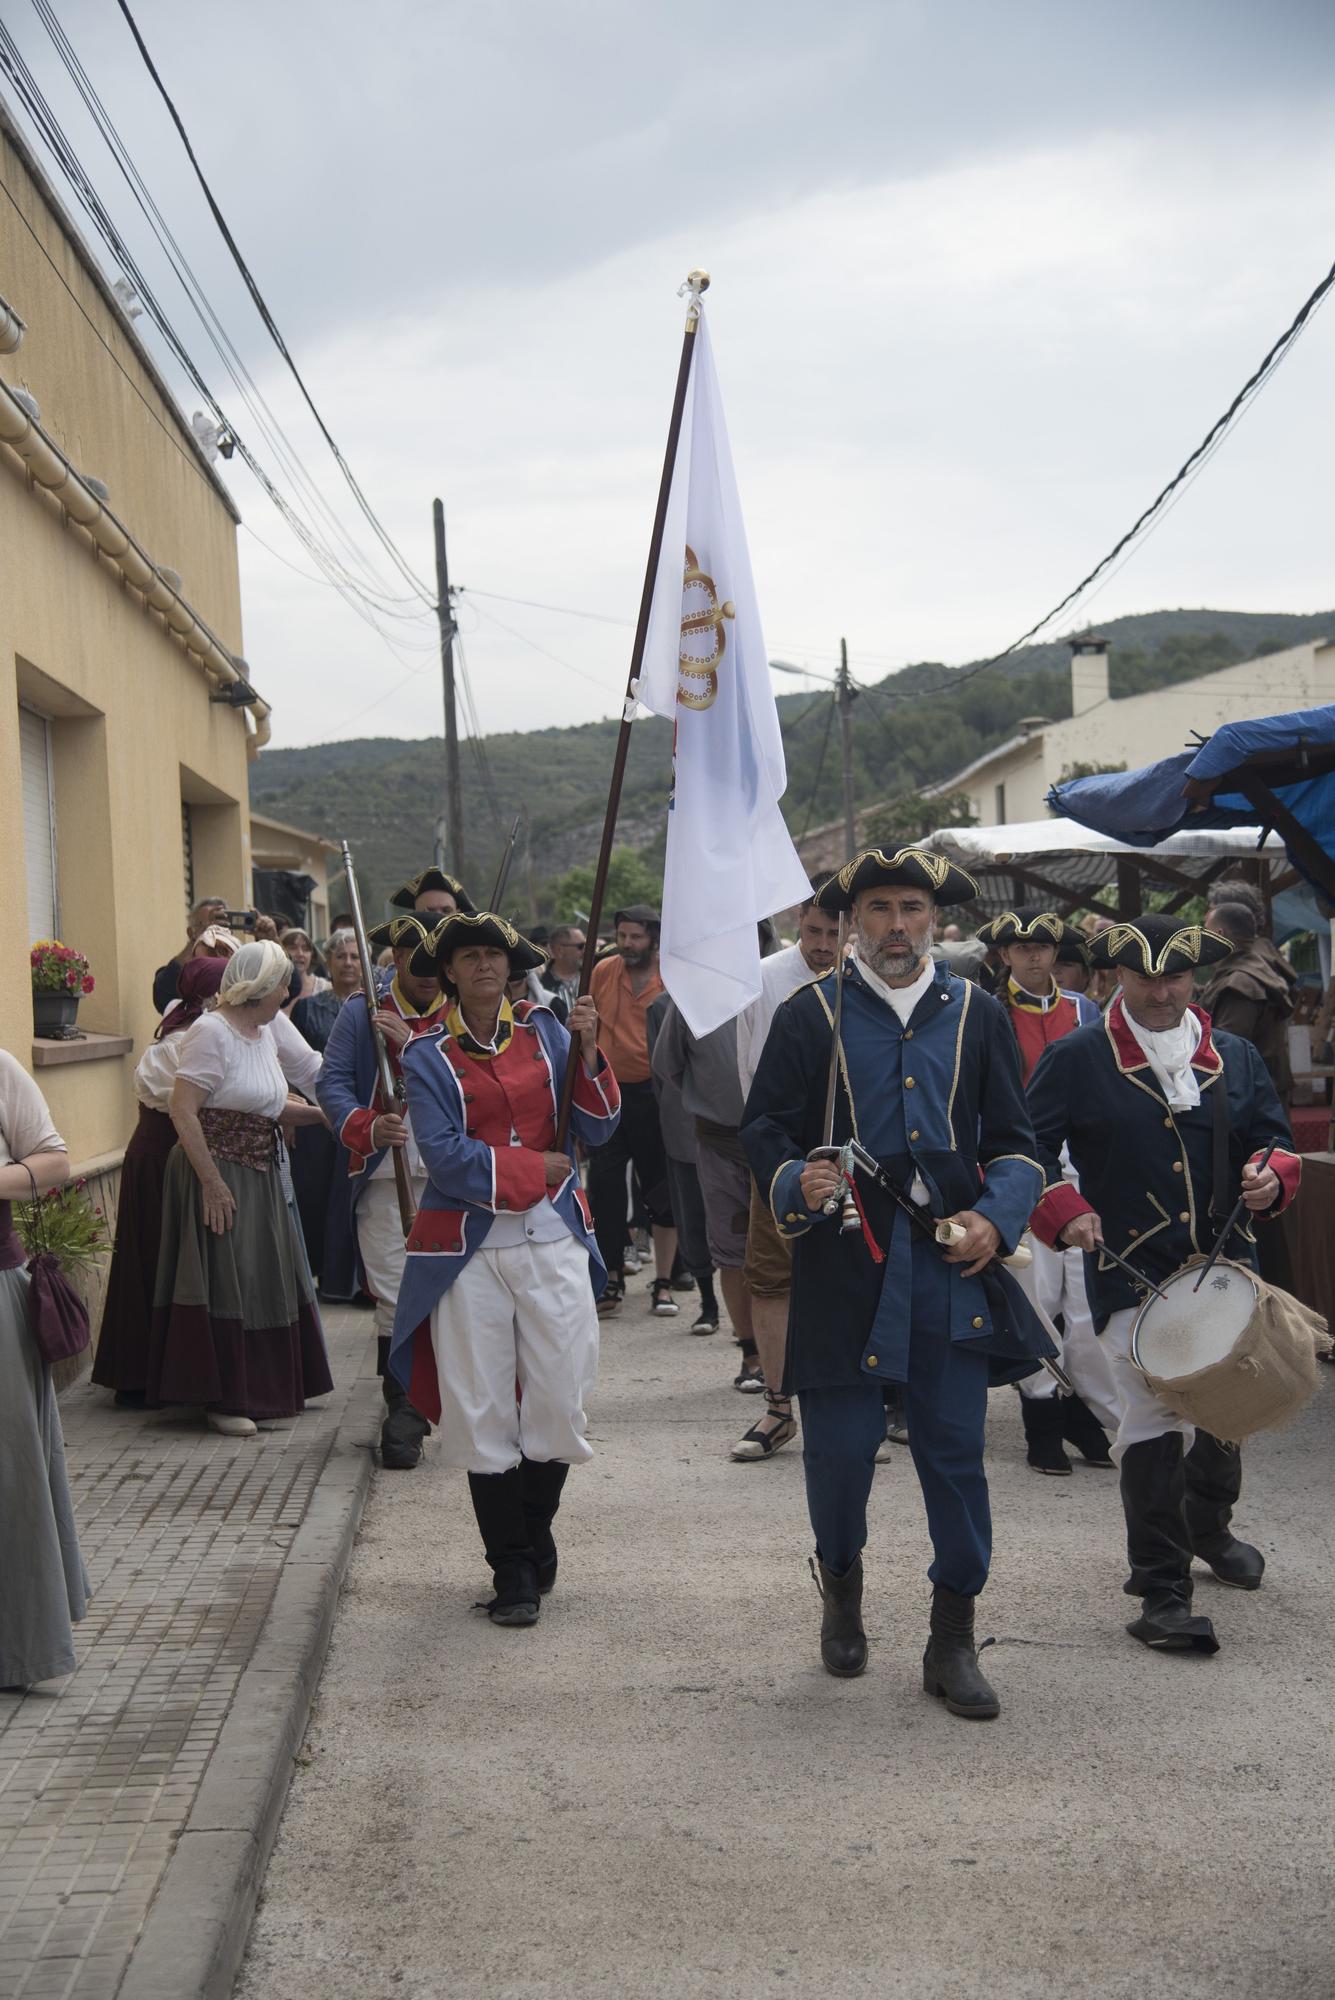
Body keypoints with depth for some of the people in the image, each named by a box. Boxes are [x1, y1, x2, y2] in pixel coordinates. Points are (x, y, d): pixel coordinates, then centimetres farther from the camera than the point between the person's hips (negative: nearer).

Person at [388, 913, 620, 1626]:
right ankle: (514, 1571, 12)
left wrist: (587, 1054, -10)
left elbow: (596, 1130, 4)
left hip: (553, 1242, 2)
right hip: (468, 1248, -2)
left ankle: (534, 1534, 23)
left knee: (558, 1402, 0)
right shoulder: (428, 1055, 2)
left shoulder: (546, 1030, 9)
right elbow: (446, 1156, -10)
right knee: (482, 1409, 0)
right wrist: (536, 1168, -7)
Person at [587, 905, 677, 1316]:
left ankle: (663, 1283, 13)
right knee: (603, 1186, 3)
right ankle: (611, 1279, 14)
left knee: (662, 1190, 4)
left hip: (653, 1094, -3)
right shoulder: (603, 972, 2)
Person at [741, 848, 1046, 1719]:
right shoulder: (810, 1015, 4)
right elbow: (765, 1127, 5)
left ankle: (953, 1641, 13)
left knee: (956, 1453, 2)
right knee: (840, 1445, 2)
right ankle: (841, 1583, 32)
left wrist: (995, 1215, -7)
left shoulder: (977, 1015, 10)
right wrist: (797, 1184, -16)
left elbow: (1014, 1142, 12)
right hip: (843, 1267, -1)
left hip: (953, 1266, 2)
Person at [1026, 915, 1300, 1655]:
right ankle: (1161, 1593, -8)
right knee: (1151, 1421, -14)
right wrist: (1063, 1209, -18)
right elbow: (1024, 1148, -2)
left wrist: (1271, 1176, -8)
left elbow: (1272, 1137, 15)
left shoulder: (1234, 1058, 10)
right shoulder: (1075, 1060, -2)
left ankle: (1207, 1525, 47)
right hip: (1131, 1274, -5)